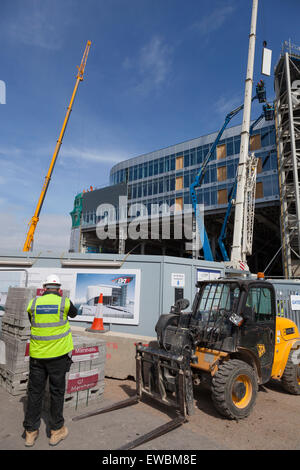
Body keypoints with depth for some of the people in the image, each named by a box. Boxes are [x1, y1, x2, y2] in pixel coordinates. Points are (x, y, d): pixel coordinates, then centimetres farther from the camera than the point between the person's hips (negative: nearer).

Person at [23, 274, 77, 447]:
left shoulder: (34, 303, -2)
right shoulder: (64, 302, -9)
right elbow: (74, 313, 12)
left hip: (37, 355, 3)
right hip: (58, 355, -3)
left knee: (35, 392, 15)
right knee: (57, 392, 11)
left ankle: (31, 432, 26)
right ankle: (57, 431, 23)